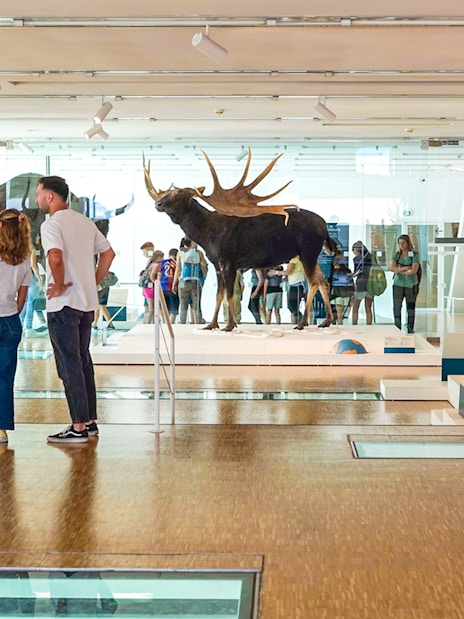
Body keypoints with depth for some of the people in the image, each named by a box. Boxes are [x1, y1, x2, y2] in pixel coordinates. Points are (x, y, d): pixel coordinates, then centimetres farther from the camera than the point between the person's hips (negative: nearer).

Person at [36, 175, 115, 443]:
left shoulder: (52, 224, -12)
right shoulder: (85, 222, 13)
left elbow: (55, 257, -30)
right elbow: (108, 253, 18)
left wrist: (59, 286, -16)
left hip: (63, 304, -8)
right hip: (87, 303, 8)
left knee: (69, 365, -2)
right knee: (83, 362, 15)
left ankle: (79, 428, 1)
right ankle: (90, 422, 20)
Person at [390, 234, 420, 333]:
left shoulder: (415, 255, -5)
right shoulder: (396, 255, 5)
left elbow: (413, 271, -15)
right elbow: (392, 268, -9)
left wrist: (399, 270, -10)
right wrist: (406, 268, -15)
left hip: (411, 285, -2)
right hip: (398, 285, 2)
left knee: (411, 307, 5)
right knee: (397, 307, -1)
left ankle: (410, 328, 13)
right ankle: (397, 328, 6)